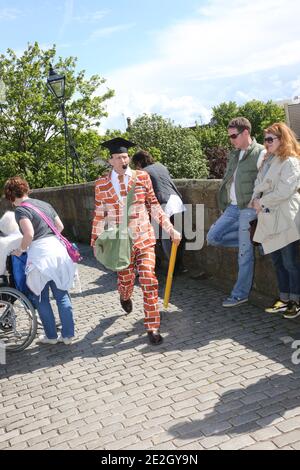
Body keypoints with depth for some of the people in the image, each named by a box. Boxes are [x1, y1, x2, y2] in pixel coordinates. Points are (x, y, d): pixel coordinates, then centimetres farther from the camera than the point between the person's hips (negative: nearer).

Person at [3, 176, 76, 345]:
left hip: (40, 254, -6)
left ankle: (51, 336, 20)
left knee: (41, 298, 12)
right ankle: (68, 335, 16)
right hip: (58, 249, 6)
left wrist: (21, 250, -3)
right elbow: (60, 226, 19)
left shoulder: (20, 210, -6)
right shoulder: (44, 204, 16)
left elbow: (29, 234, -18)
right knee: (62, 295, 13)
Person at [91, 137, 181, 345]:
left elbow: (154, 206, 5)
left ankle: (153, 327, 1)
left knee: (149, 280, -10)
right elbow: (99, 215, 8)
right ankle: (125, 297, 52)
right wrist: (96, 241, 11)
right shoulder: (102, 184, 0)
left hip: (144, 239, -1)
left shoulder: (142, 177, -1)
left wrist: (171, 229, 1)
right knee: (125, 278, 12)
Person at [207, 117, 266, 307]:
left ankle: (240, 294, 9)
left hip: (249, 208, -8)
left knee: (245, 252, -3)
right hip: (233, 207, 8)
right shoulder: (234, 154, 16)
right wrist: (225, 204, 15)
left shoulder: (261, 153, -10)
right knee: (213, 237, 5)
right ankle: (249, 239, 14)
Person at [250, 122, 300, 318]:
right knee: (278, 262, 14)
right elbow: (259, 184, 14)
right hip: (269, 219, 8)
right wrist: (255, 200, -5)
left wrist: (262, 202, -11)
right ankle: (284, 299, 24)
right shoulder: (268, 161, 16)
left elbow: (284, 191, -18)